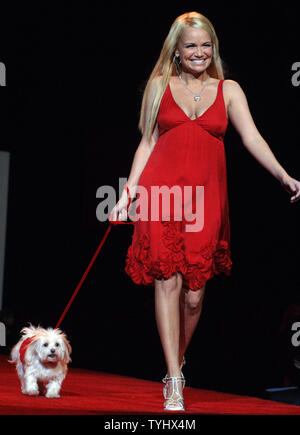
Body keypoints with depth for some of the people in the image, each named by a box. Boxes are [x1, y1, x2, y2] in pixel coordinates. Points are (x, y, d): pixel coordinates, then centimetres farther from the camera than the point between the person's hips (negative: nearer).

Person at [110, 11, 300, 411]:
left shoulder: (229, 90, 11)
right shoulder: (159, 85, 12)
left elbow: (252, 137, 0)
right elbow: (147, 142, 13)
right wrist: (128, 191, 7)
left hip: (206, 196, 1)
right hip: (161, 189, 0)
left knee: (194, 292, -1)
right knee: (167, 281, -8)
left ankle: (178, 362, 24)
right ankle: (174, 385, -6)